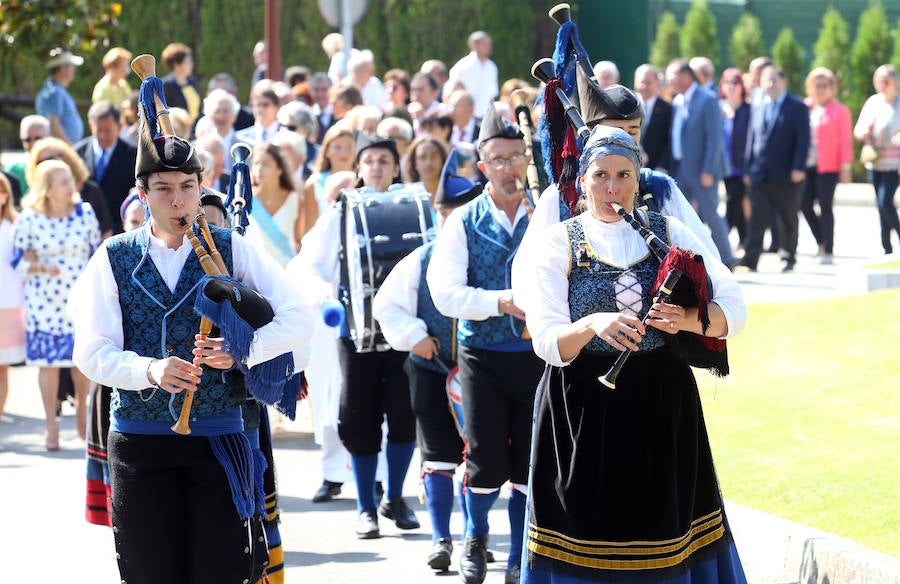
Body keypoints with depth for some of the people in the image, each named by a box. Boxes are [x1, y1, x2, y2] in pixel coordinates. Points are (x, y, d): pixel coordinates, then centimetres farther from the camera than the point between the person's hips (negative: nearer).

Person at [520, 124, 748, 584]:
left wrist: (688, 319, -20)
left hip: (663, 404, 2)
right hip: (585, 406, -2)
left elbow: (734, 310, 0)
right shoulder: (559, 244, 1)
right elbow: (547, 342, -9)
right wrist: (593, 325, -29)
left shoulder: (669, 233, 7)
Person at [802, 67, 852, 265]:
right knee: (804, 204, -1)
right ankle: (822, 242, 19)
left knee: (825, 207, -5)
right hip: (807, 166, 4)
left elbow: (845, 140, -1)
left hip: (828, 167, -4)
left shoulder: (840, 110, 0)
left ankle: (828, 251, 1)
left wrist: (846, 167, -7)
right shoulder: (804, 108, 11)